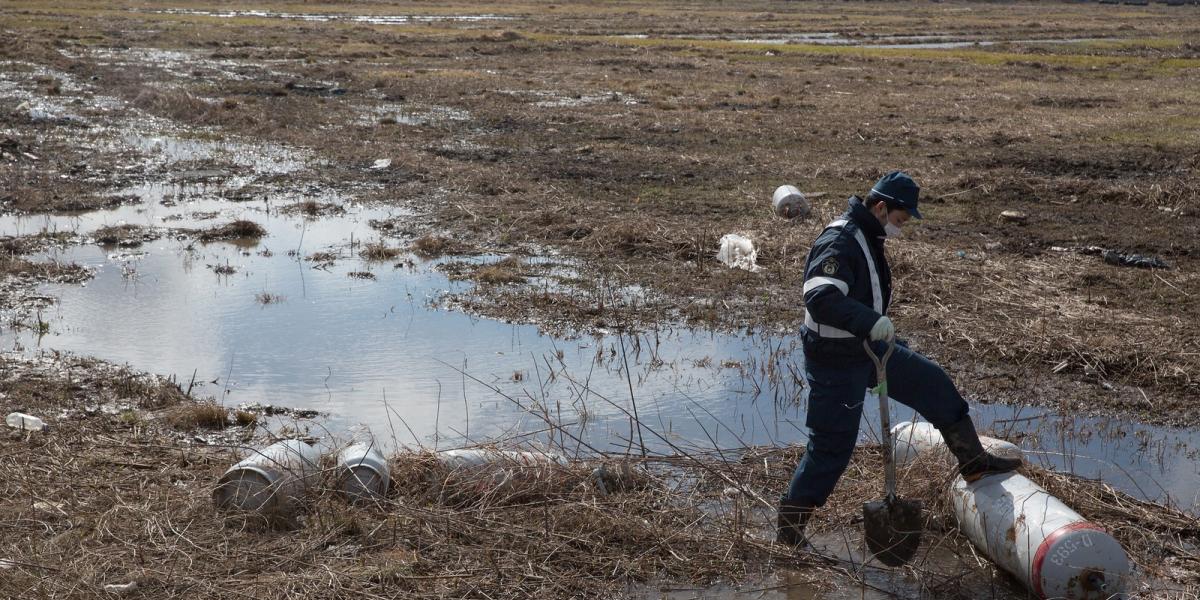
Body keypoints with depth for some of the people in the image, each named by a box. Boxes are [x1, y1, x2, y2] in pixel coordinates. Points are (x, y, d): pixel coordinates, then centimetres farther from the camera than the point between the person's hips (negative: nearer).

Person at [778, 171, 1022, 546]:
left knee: (932, 383, 15)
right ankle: (789, 528, 10)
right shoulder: (839, 242, -25)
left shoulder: (868, 238, 7)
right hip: (835, 360, -10)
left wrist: (878, 327, 32)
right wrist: (871, 322, -47)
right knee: (832, 448, -3)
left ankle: (973, 461, 30)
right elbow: (820, 297, -40)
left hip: (867, 347, 10)